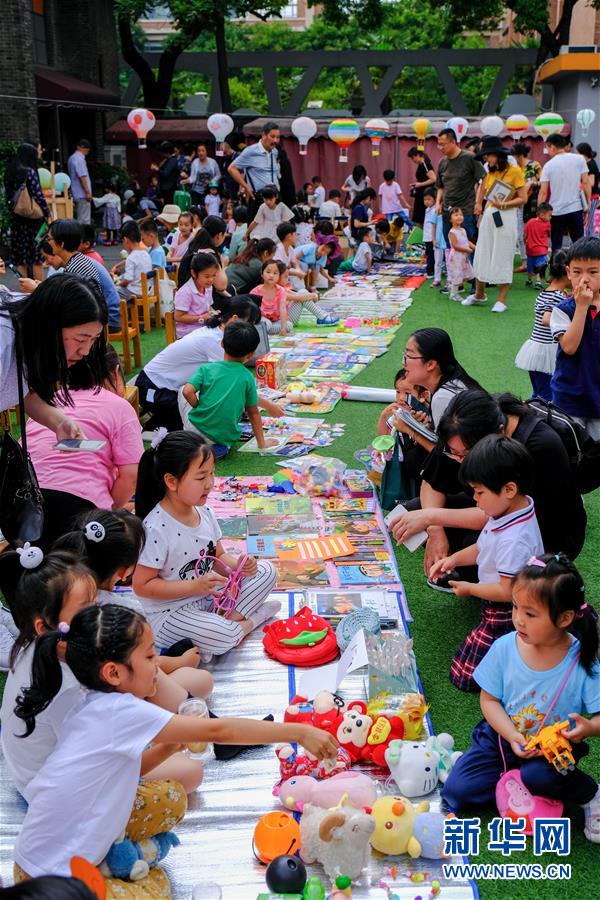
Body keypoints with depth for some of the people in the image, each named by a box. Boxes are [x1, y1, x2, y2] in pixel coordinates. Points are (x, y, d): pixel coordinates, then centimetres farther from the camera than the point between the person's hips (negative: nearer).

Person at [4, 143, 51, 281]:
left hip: (16, 219, 6)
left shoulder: (9, 173, 8)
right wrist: (48, 215, -7)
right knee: (36, 258, 0)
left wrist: (13, 210, 16)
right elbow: (38, 196, -14)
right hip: (33, 218, -6)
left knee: (20, 259, 8)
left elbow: (8, 196, 10)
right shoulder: (29, 172, -12)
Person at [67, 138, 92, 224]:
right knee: (84, 220, -8)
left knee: (79, 219, 14)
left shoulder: (72, 158, 16)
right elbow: (82, 177, -20)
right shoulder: (80, 159, -15)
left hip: (76, 194, 10)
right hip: (82, 194, -10)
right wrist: (88, 192, -18)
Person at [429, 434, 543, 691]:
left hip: (506, 614, -9)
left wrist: (469, 588, -10)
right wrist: (454, 559, 1)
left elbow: (507, 591, -25)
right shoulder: (509, 511, -3)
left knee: (463, 677, -5)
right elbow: (484, 548, 14)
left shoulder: (515, 539, -33)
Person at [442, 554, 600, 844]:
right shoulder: (505, 648, -14)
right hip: (503, 737, 3)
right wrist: (513, 736, -19)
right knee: (456, 790, -10)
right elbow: (489, 699, -4)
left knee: (539, 776, -34)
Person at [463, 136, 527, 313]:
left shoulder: (514, 171, -7)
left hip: (505, 217, -6)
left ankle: (502, 300, 3)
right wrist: (479, 203, 9)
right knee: (482, 255, 8)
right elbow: (483, 189, 27)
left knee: (503, 258, -2)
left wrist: (503, 204, -20)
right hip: (488, 215, 6)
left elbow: (523, 198, -9)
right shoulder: (490, 172, 12)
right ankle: (479, 294, 22)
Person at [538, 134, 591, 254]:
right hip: (575, 208, 1)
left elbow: (543, 192, -5)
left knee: (556, 245, 7)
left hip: (556, 211, -1)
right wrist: (588, 202, 8)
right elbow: (586, 182, -1)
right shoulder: (579, 159, 0)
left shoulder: (548, 165, -3)